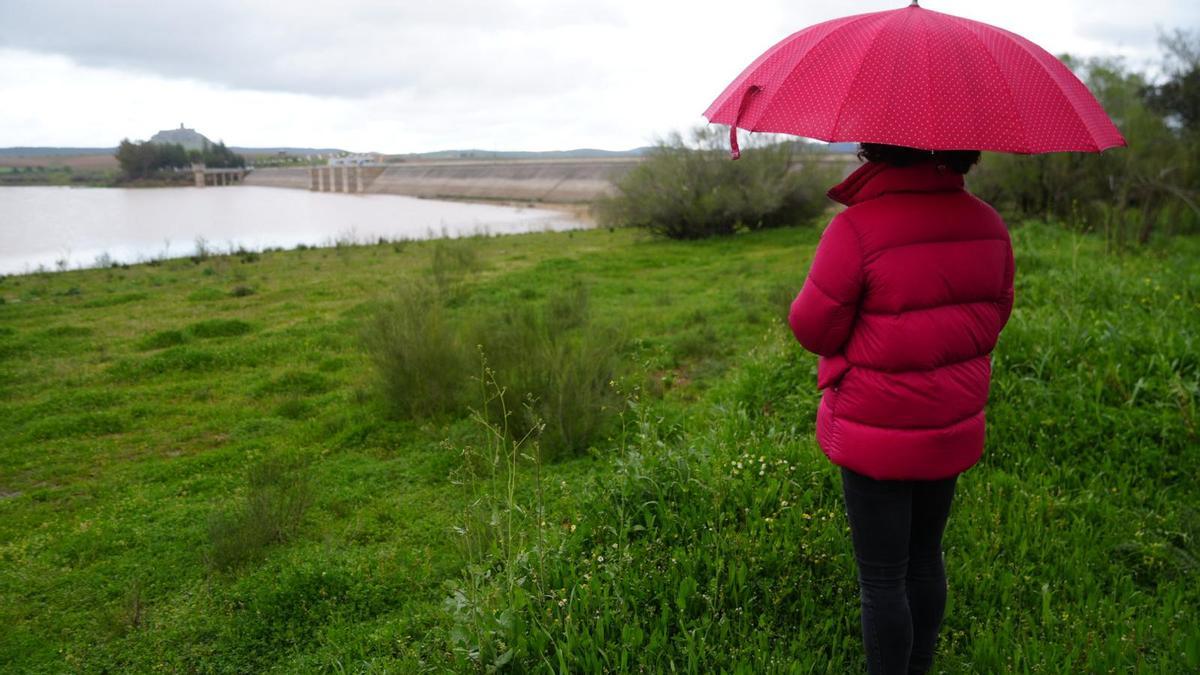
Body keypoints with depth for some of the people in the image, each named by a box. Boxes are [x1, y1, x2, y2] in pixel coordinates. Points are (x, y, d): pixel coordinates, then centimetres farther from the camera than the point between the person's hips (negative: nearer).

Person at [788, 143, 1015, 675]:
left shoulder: (855, 228, -23)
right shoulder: (986, 223, -2)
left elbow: (814, 329, -15)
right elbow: (995, 316, 9)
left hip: (877, 438, -6)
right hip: (953, 430, 7)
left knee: (881, 580, 10)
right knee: (925, 556, 24)